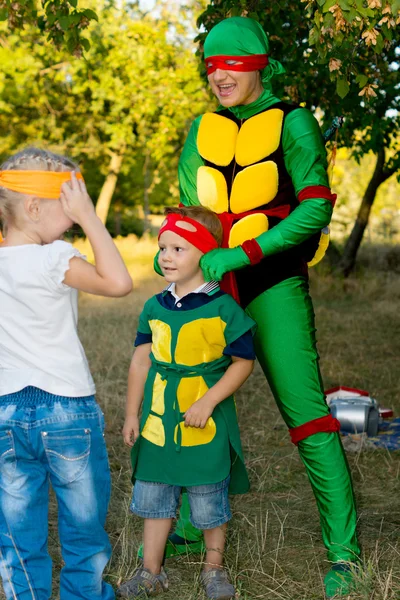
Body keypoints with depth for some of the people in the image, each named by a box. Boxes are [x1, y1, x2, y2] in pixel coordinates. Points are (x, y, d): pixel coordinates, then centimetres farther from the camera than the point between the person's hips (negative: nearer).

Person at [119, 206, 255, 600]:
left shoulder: (223, 308, -12)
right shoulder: (154, 308, 3)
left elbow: (243, 362, -9)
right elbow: (141, 362, 9)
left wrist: (208, 402, -18)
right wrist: (132, 415, 10)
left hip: (206, 426, -4)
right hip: (157, 422, 5)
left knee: (210, 502, 9)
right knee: (152, 497, 12)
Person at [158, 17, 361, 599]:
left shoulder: (292, 123, -6)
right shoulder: (202, 130, 9)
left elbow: (316, 208, -14)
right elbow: (188, 209, 14)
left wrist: (242, 253, -22)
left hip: (275, 286, -5)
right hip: (213, 287, 6)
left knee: (305, 410, -9)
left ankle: (343, 551, -1)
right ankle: (192, 529, 28)